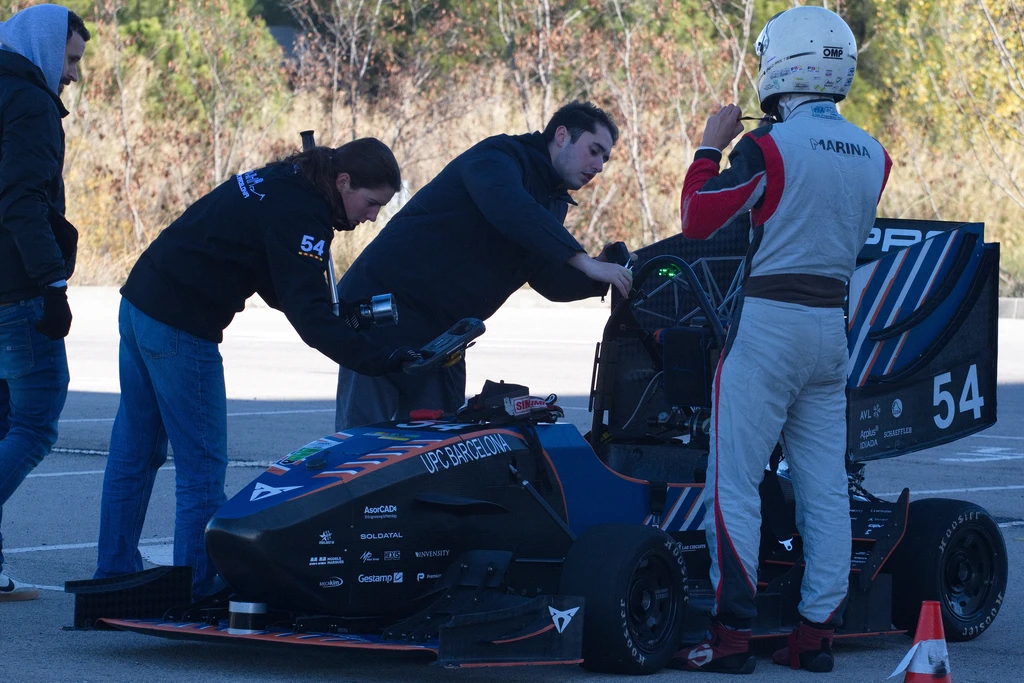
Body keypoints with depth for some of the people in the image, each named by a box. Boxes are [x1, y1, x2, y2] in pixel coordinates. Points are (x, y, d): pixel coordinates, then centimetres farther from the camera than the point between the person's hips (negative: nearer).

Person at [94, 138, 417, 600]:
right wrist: (378, 361, -30)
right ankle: (198, 590, 1)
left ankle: (114, 570, 24)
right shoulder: (300, 215, -18)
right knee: (202, 462, -2)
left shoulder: (284, 182, 11)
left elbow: (281, 291, 16)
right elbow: (308, 316, -25)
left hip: (141, 300, 10)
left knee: (135, 452, 16)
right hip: (180, 328, -10)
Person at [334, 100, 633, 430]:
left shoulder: (553, 202, 18)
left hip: (441, 338, 9)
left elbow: (552, 281, 14)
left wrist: (602, 276, -7)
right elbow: (509, 210, -32)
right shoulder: (497, 157, -10)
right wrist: (586, 263, -36)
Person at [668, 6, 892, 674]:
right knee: (825, 487, 8)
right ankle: (817, 633, 10)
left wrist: (711, 146, 6)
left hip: (768, 323, -6)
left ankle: (732, 635, -5)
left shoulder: (769, 146, -12)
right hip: (832, 326, 6)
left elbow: (697, 219, -7)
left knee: (733, 482, -2)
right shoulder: (873, 156, 7)